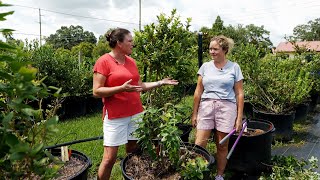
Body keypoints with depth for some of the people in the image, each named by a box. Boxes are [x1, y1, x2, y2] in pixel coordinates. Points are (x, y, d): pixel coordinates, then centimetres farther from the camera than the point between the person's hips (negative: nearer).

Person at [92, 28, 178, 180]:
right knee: (109, 158, 0)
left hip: (136, 114, 6)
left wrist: (161, 83, 9)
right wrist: (121, 88, -23)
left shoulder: (131, 61, 10)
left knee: (132, 153, 14)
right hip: (115, 117, -6)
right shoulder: (103, 61, -9)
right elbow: (96, 91, -13)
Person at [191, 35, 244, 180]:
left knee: (222, 146, 7)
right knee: (199, 144, -5)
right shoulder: (205, 66, 8)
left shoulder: (234, 67, 4)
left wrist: (239, 117, -1)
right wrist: (194, 113, 7)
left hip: (226, 107, -1)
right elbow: (198, 92, 9)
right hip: (206, 106, 2)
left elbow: (239, 94, 4)